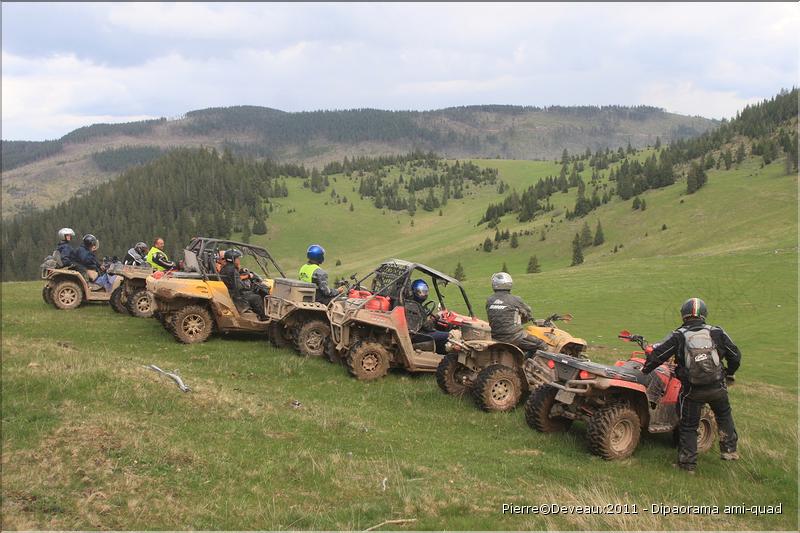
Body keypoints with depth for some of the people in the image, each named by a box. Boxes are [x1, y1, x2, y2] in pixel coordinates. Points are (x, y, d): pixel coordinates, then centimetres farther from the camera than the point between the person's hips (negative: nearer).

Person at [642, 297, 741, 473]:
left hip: (692, 391, -2)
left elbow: (656, 354, -8)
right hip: (717, 388, 2)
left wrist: (645, 370, 10)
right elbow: (735, 356, 9)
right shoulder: (717, 333, 0)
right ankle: (729, 450, 35)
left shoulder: (678, 337, -6)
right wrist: (729, 374, 27)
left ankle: (687, 463, 15)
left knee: (688, 426, 12)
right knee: (724, 415, 30)